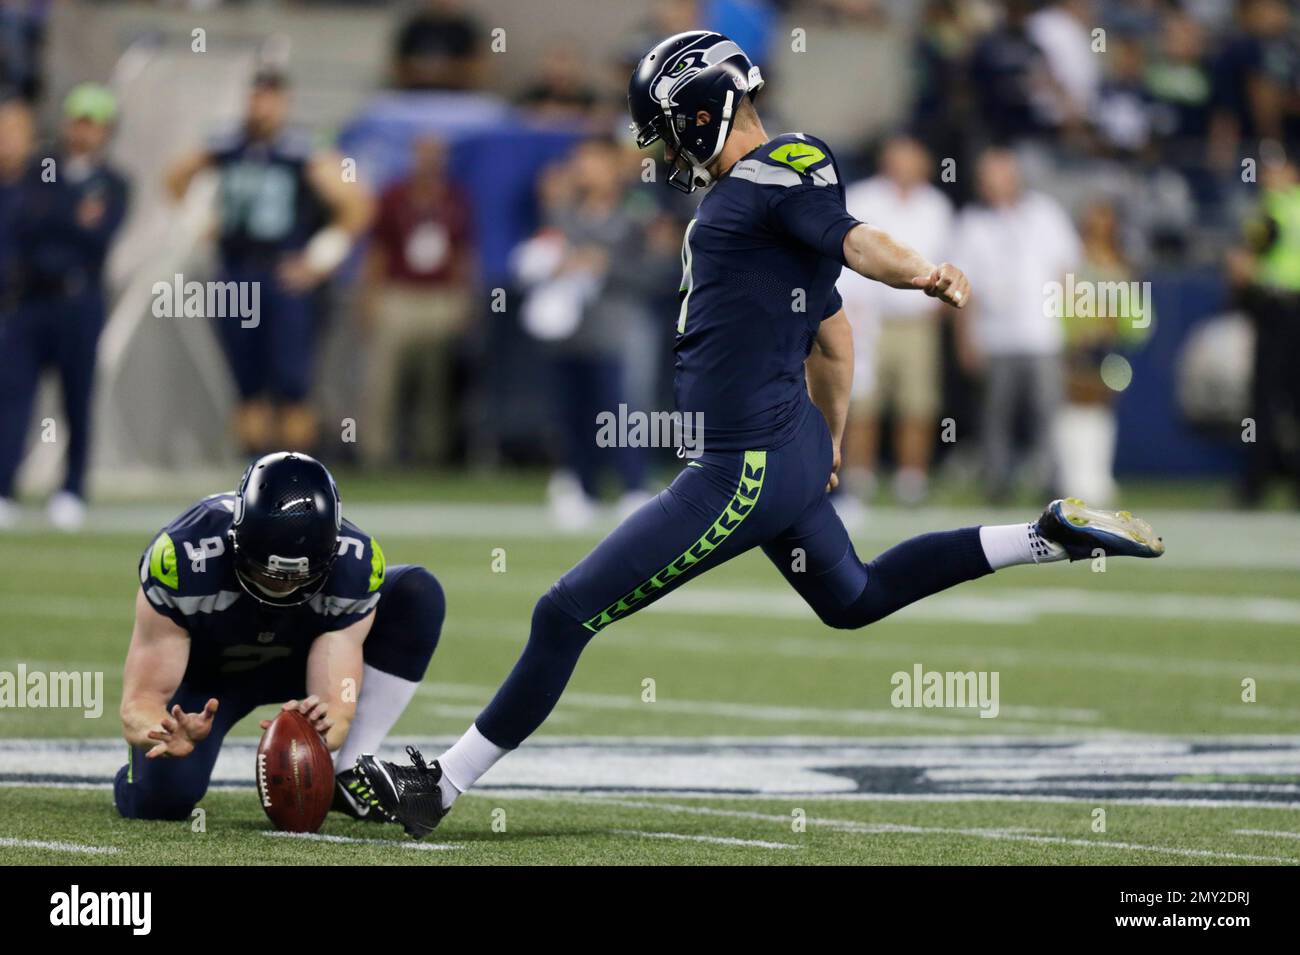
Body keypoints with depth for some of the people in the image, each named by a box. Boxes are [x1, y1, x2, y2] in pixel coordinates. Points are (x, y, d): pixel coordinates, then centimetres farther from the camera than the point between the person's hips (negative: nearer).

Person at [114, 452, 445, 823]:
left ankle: (350, 778, -16)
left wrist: (323, 726, -58)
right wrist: (170, 733, -58)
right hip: (204, 669, -2)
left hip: (300, 660, 2)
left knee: (417, 593, -22)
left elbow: (336, 708, -32)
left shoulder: (355, 565, -31)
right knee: (159, 797, -29)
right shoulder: (184, 559, -38)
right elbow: (140, 704, -34)